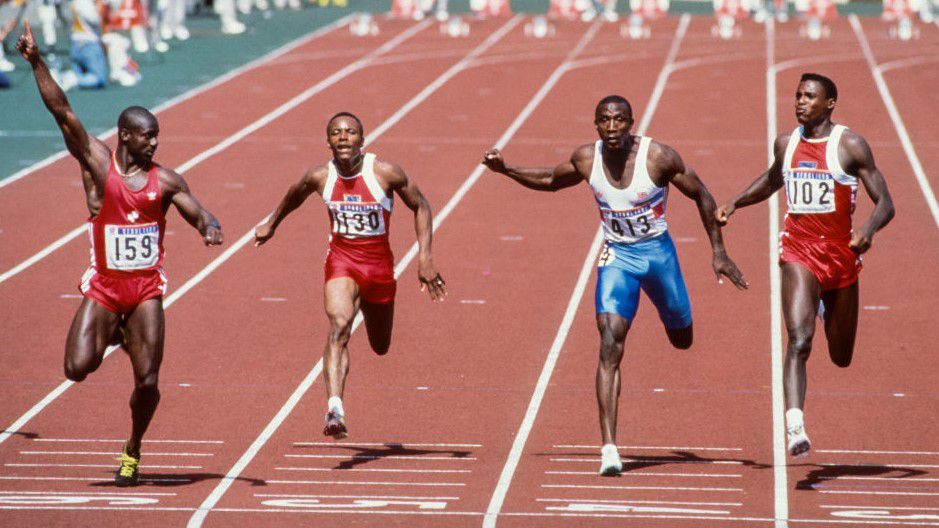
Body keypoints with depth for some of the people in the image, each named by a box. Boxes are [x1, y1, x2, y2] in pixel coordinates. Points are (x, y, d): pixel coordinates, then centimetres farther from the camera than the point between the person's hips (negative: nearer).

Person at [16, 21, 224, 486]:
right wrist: (36, 62, -16)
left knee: (147, 382, -5)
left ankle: (133, 450, 21)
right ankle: (113, 335, 22)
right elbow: (62, 112, -10)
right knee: (77, 369, -14)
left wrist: (209, 228, -23)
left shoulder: (164, 181, 0)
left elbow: (197, 212, 1)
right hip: (103, 286, -1)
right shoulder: (97, 164, -6)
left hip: (146, 289, 1)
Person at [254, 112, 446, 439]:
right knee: (339, 326, -29)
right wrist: (271, 225, 30)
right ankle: (335, 409, -40)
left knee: (380, 347, 19)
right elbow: (294, 196, 15)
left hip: (378, 263, 1)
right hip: (341, 260, -1)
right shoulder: (319, 178, -8)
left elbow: (420, 207, -2)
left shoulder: (386, 173, -14)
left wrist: (425, 256, -10)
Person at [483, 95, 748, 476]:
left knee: (681, 340, 18)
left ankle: (674, 315, 61)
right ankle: (609, 448, -24)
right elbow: (550, 181, 13)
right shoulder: (586, 159, -9)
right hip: (616, 257, 0)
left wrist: (718, 252, -6)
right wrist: (506, 170, 1)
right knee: (610, 345, -18)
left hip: (658, 252, 0)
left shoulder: (658, 157, -18)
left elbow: (701, 195, -6)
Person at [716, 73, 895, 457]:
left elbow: (885, 204, -9)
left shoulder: (850, 146, -8)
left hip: (841, 253, -1)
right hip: (799, 252, 1)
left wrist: (868, 231, -30)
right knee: (799, 340, -23)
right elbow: (772, 180, 27)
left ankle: (827, 308, 52)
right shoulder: (786, 144, 4)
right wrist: (736, 203, 12)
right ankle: (795, 427, -29)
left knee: (841, 358, 16)